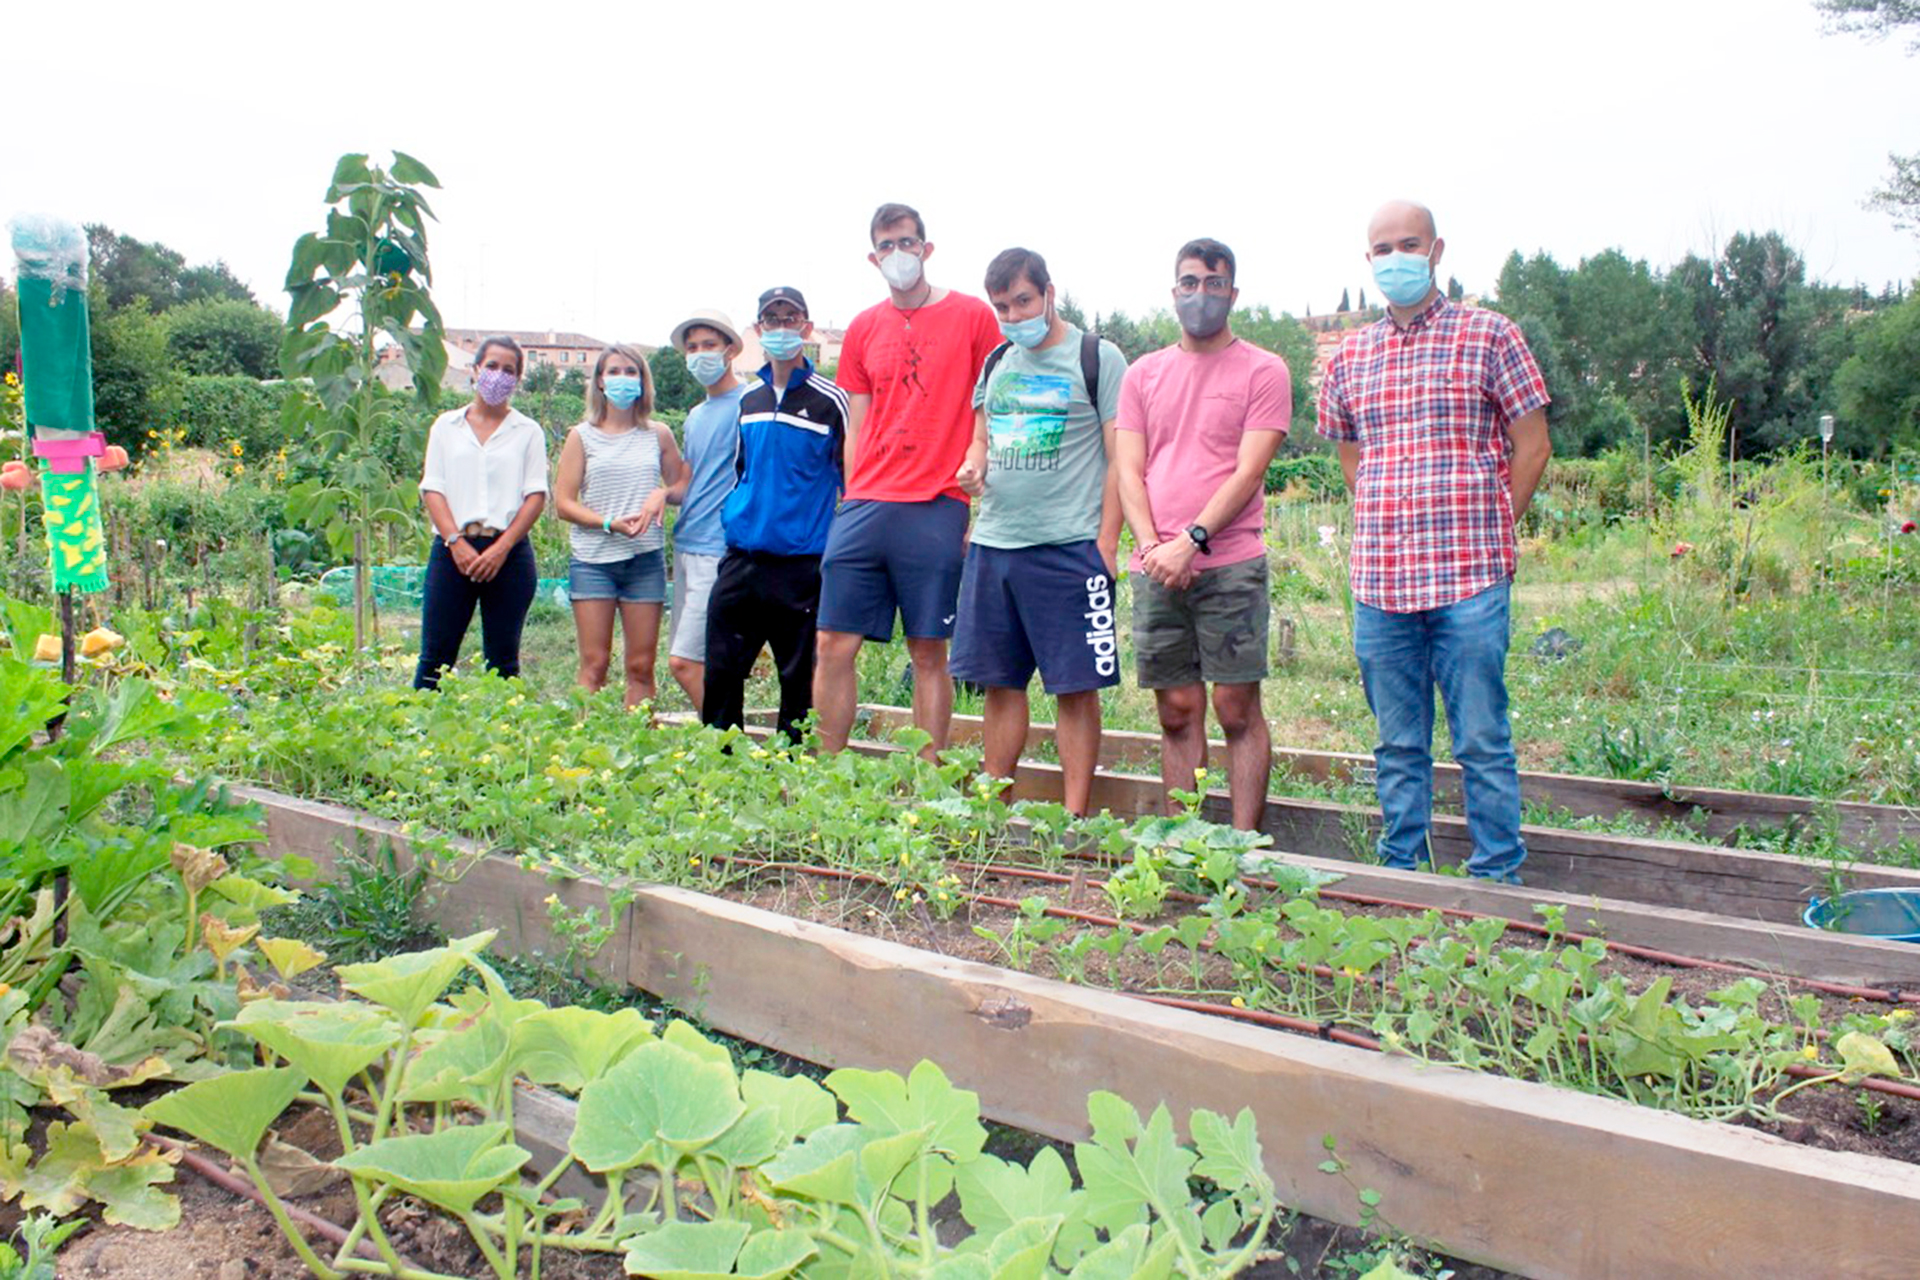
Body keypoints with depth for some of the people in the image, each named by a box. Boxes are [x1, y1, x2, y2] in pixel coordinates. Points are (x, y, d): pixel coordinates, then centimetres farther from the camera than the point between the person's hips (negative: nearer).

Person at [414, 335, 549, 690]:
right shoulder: (446, 426, 13)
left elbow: (536, 495, 1)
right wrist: (456, 543, -10)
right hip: (453, 550, 1)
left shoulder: (528, 431, 10)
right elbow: (432, 488, 5)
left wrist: (501, 548, -10)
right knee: (436, 656, -2)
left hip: (508, 553, 0)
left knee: (503, 660, 4)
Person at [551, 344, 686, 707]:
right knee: (594, 664, -3)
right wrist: (609, 523, -15)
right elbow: (563, 503, 1)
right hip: (593, 558, -1)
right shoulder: (582, 436, 5)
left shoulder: (658, 435, 10)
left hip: (645, 558, 1)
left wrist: (662, 494, -6)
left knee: (641, 667, 2)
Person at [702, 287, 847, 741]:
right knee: (720, 674, 6)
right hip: (741, 558, 5)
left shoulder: (830, 400, -2)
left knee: (800, 680, 3)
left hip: (802, 563, -5)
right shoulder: (747, 399, 14)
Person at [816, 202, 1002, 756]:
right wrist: (855, 502, 8)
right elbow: (856, 430, 17)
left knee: (929, 652, 1)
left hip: (937, 508, -4)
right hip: (866, 505, 4)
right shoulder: (863, 329, 14)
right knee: (834, 643, 1)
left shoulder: (973, 317, 3)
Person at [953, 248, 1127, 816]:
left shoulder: (1098, 359, -1)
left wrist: (1106, 543, -11)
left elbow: (1121, 458, -4)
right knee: (1001, 683, 9)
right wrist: (972, 467, 1)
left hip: (1069, 547, -5)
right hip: (993, 543, 6)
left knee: (1076, 688, -1)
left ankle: (1073, 819, 6)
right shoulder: (996, 362, 16)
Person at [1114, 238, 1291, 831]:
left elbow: (1248, 472, -6)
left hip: (1230, 564, -3)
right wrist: (1151, 546, -7)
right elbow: (1128, 471, 9)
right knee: (1177, 711, 7)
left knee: (1237, 708, -3)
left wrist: (1191, 543, -15)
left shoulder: (1263, 370, 3)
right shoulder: (1143, 374, 15)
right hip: (1156, 567, 4)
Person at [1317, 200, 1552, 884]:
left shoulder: (1489, 335, 2)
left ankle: (1498, 879, 12)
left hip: (1469, 579, -4)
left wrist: (1485, 533, 3)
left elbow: (1532, 446, 3)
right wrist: (1387, 530, 13)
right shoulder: (1349, 358, 13)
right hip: (1379, 583, 4)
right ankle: (1399, 877, 22)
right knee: (1398, 746, 11)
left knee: (1483, 742, 0)